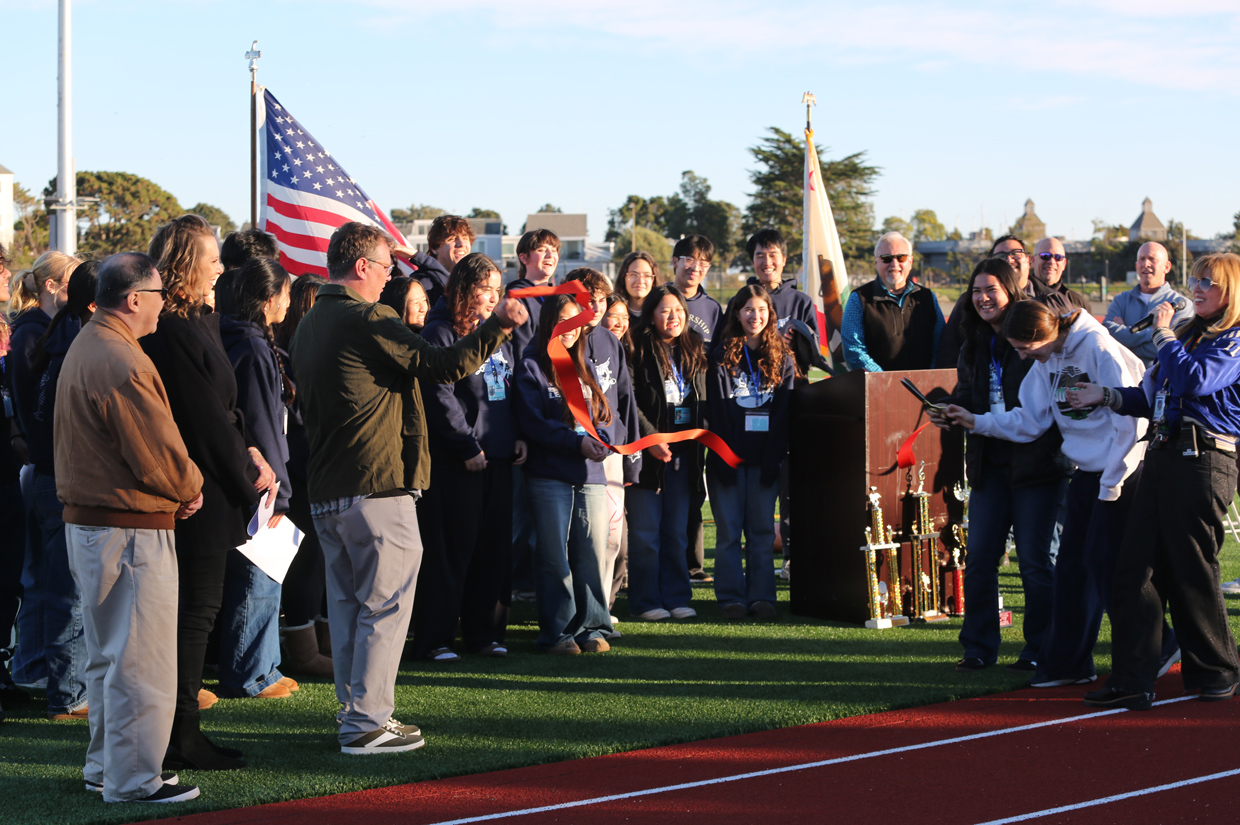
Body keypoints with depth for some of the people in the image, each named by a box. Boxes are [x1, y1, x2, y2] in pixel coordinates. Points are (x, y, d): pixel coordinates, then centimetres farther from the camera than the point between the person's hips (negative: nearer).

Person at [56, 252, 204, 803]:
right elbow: (160, 458, -22)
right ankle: (133, 780, 1)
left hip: (86, 523, 11)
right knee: (140, 662, -3)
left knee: (107, 655, 19)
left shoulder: (83, 349, 12)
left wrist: (176, 487, 9)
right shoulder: (124, 365, -22)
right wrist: (190, 488, -1)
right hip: (132, 531, -11)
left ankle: (105, 767, 28)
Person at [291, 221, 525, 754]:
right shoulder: (366, 321, -13)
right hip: (376, 489, -9)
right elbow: (444, 366, -18)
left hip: (326, 490, 9)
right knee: (385, 605, -3)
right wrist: (498, 326, -13)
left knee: (347, 603, 14)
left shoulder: (309, 326, 15)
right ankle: (368, 723, -4)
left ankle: (354, 714, 19)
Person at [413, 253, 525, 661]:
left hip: (499, 458, 7)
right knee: (451, 548, -5)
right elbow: (439, 397, -14)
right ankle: (434, 639, 1)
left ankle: (484, 631, 19)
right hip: (454, 461, -7)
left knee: (494, 546, 10)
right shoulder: (441, 333, -8)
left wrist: (519, 435, 8)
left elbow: (511, 387, 21)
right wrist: (467, 446, -15)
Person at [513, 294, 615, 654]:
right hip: (550, 474, -5)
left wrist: (601, 441, -7)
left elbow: (604, 414, 15)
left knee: (593, 552, 2)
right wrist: (577, 441, -16)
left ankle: (592, 627, 11)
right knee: (554, 555, -4)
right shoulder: (532, 367, 0)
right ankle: (556, 632, 1)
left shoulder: (585, 366, 19)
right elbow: (533, 421, -9)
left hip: (590, 475, 5)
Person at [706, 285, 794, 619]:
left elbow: (784, 410, 4)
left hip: (765, 457, 2)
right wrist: (723, 456, -11)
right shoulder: (722, 355, 4)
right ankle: (731, 597, 5)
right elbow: (716, 410, -2)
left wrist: (774, 458, -6)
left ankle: (762, 596, 9)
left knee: (762, 529, 4)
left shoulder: (782, 357, 9)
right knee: (729, 529, 0)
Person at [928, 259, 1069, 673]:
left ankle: (1039, 650, 11)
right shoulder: (974, 347, 13)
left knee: (1036, 560, 1)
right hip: (990, 466, 6)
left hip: (1037, 464, -6)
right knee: (979, 557, 5)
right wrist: (945, 409, -1)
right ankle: (978, 648, 13)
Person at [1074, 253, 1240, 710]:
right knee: (1137, 568, 2)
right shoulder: (1189, 334, 20)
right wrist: (1107, 395, 8)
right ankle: (1132, 680, 3)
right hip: (1163, 454, 8)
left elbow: (1193, 380, -22)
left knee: (1192, 570, -1)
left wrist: (1163, 334, -10)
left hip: (1203, 461, -8)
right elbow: (1155, 398, 22)